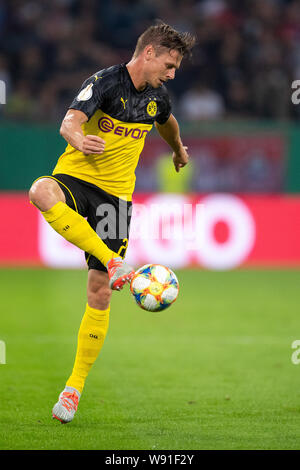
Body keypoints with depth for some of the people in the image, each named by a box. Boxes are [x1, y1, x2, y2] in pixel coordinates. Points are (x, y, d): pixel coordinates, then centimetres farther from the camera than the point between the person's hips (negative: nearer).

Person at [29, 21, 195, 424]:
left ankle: (75, 387, 7)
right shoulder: (105, 82, -13)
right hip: (75, 177, -4)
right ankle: (114, 264, -41)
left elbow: (167, 122, 33)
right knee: (41, 191, -42)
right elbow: (70, 122, -30)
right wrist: (79, 139, -53)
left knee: (99, 292, -3)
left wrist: (179, 149, 52)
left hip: (115, 193, 5)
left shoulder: (157, 96, 7)